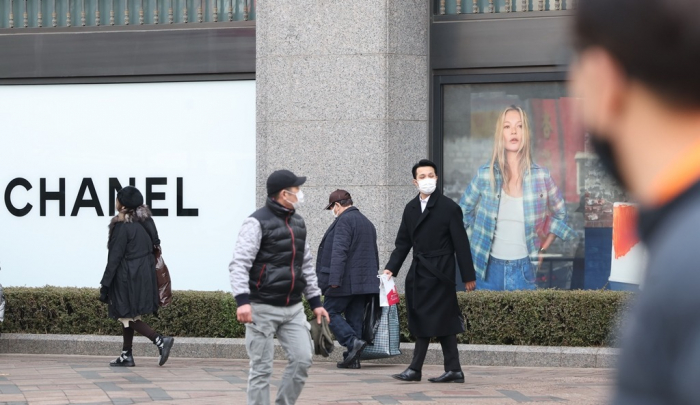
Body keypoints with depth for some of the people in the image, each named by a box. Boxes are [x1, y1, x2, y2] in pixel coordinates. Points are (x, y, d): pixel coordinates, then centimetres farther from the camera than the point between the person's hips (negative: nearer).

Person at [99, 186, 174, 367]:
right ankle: (126, 356, 17)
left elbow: (115, 257, -17)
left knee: (127, 316, -2)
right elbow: (154, 246, 11)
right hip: (144, 275, 8)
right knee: (129, 316, 15)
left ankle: (160, 340, -13)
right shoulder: (145, 221, 6)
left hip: (127, 277, -8)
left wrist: (105, 284, -12)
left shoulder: (122, 226, -16)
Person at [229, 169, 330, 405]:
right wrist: (243, 300, -28)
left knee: (302, 359, -1)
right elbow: (239, 264, -17)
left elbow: (307, 265, 22)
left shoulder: (298, 223, 14)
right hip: (263, 308, -7)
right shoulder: (258, 222, -10)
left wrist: (315, 302, 18)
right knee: (262, 368, -2)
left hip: (293, 308, 7)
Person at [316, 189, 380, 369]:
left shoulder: (344, 220, -10)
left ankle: (353, 341, -17)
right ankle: (353, 358, 6)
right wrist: (372, 278, 28)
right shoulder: (367, 223, 20)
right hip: (364, 282, 8)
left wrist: (334, 279, -24)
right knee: (355, 319, 8)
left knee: (330, 312, -2)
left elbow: (339, 251, -19)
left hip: (346, 281, -8)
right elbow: (373, 255, 24)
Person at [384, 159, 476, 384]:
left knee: (429, 321, -7)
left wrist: (468, 276, -7)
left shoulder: (449, 207, -5)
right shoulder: (411, 208, 13)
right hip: (418, 272, 6)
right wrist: (391, 268, 3)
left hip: (439, 272, -6)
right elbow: (403, 242, 15)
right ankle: (453, 370, 9)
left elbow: (461, 243, -6)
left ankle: (416, 369, -5)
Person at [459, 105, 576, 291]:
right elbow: (464, 210, 15)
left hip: (523, 270, 0)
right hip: (489, 268, 0)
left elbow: (560, 214, 13)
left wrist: (542, 249, 10)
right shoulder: (485, 175, -2)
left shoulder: (540, 176, -2)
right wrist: (477, 241, 8)